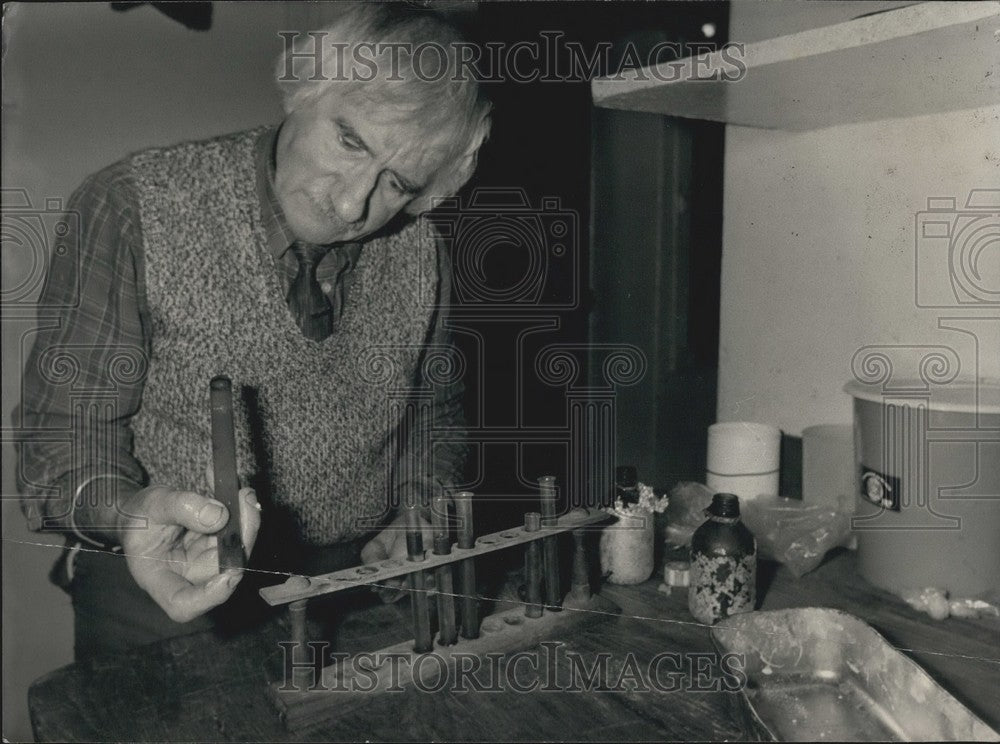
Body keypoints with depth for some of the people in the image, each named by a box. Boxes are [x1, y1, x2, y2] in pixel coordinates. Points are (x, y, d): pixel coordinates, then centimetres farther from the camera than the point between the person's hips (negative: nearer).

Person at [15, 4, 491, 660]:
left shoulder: (420, 253, 0)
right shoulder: (131, 211, -13)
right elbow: (67, 435, -9)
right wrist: (128, 512, -30)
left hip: (360, 590, 4)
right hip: (167, 602, -3)